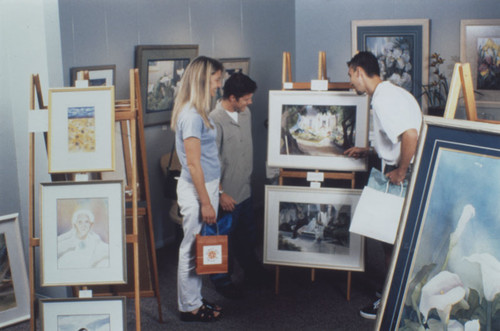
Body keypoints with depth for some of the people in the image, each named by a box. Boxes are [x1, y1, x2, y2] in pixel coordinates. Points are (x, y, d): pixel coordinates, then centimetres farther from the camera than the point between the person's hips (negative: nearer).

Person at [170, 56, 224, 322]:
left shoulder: (197, 112, 11)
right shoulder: (191, 115, -20)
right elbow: (193, 163, -21)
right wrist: (206, 202, -19)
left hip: (207, 186, 10)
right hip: (197, 190, -10)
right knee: (193, 248, 3)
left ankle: (194, 300, 29)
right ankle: (190, 307, 16)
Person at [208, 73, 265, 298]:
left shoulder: (245, 113, 4)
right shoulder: (215, 121, -22)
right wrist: (220, 193, -20)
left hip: (245, 189, 8)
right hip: (227, 194, -8)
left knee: (248, 235, 22)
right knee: (225, 239, 7)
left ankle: (253, 271, 42)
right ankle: (221, 280, 25)